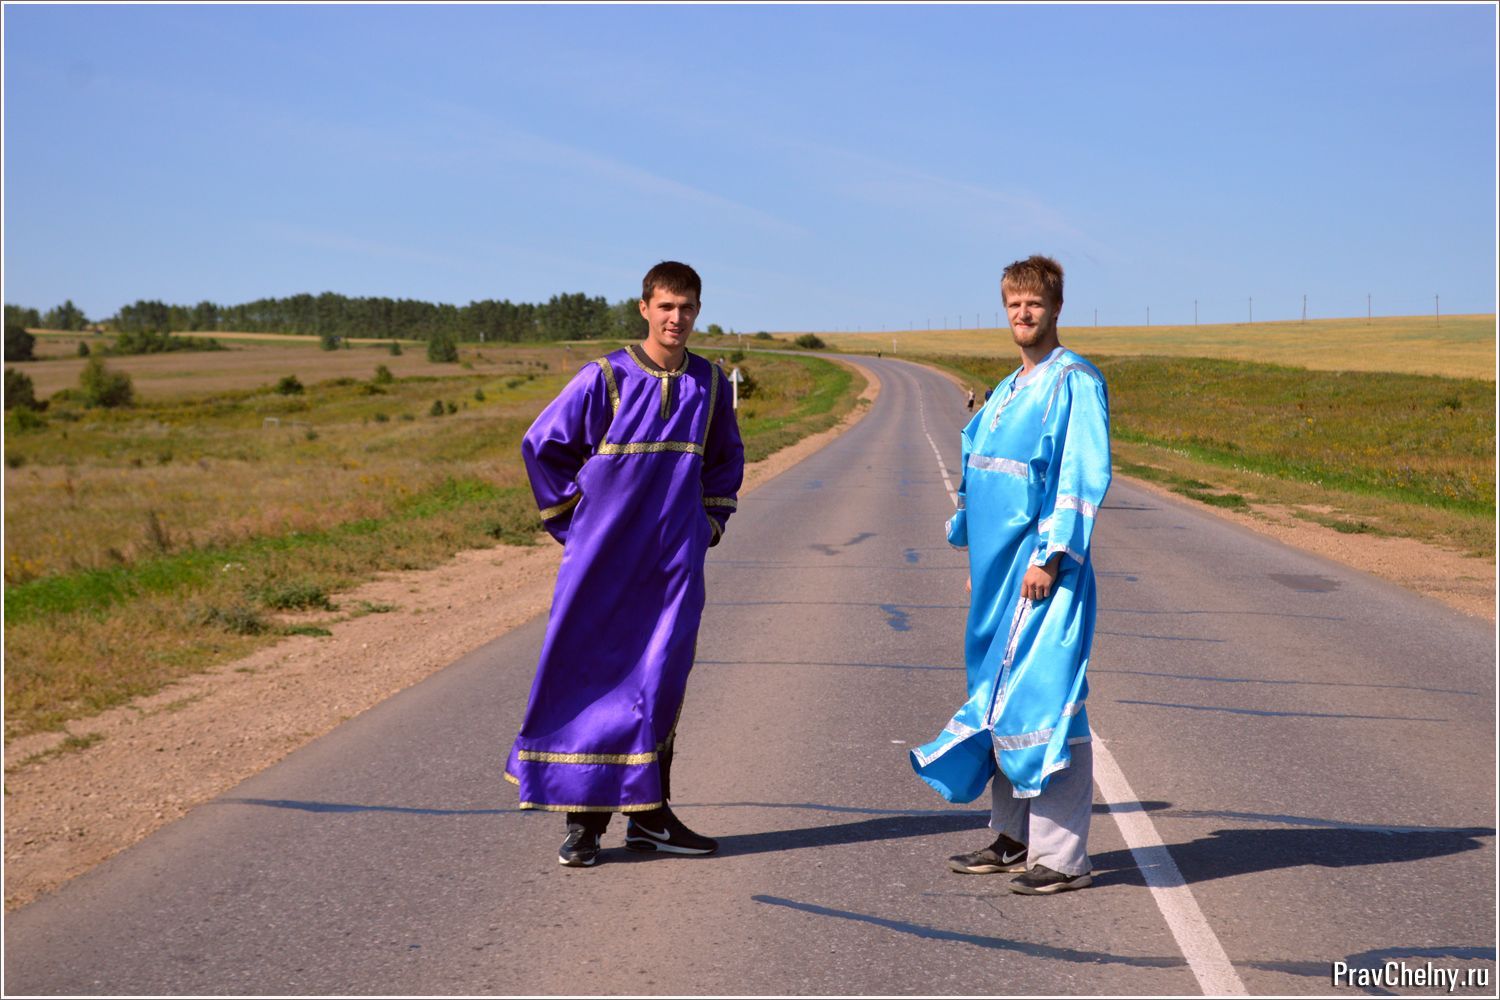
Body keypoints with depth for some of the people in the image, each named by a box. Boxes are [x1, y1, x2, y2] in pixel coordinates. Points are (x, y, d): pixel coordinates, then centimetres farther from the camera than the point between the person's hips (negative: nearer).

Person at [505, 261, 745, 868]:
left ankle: (649, 815, 15)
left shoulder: (709, 384, 6)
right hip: (604, 560, -3)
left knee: (661, 683, 5)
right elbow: (542, 445, 2)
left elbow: (726, 459, 23)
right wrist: (573, 524, 2)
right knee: (589, 677, -1)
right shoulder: (605, 378, -6)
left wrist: (709, 525, 13)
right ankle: (584, 820, 8)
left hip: (674, 563, 3)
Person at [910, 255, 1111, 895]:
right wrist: (976, 557, 21)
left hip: (1042, 567, -9)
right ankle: (1013, 837, 24)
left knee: (1043, 701, -9)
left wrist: (1051, 556, -20)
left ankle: (1063, 857, -3)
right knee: (1000, 696, 13)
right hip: (999, 568, 9)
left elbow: (1085, 477, -15)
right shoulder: (1007, 390, 18)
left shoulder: (1074, 381, -8)